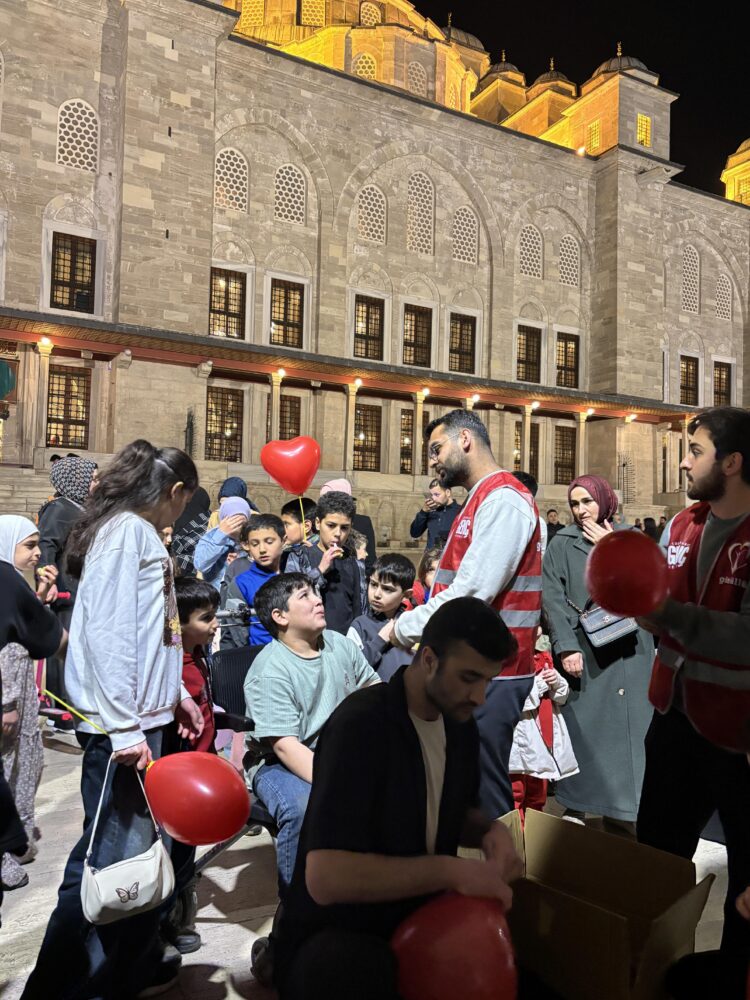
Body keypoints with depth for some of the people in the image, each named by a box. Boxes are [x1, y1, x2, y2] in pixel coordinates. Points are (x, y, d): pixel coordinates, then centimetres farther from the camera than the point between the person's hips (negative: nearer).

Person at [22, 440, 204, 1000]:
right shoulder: (126, 530, -13)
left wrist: (175, 694, 19)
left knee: (139, 850, 18)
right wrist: (123, 728, -22)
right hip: (122, 726, -10)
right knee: (109, 859, -2)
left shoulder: (142, 534, 16)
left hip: (147, 717, 10)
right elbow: (108, 633, -21)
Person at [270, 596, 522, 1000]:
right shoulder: (360, 725, -24)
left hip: (415, 922, 9)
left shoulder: (461, 727, -1)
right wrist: (450, 870, -29)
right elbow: (325, 878, -31)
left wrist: (491, 831, -7)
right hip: (332, 936, -8)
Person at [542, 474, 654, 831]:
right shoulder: (562, 544, 2)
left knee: (627, 724, 3)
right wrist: (566, 647, -15)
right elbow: (554, 599, -5)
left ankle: (620, 809, 14)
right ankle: (575, 806, 14)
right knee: (581, 725, 1)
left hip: (628, 649, 2)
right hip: (584, 650, -2)